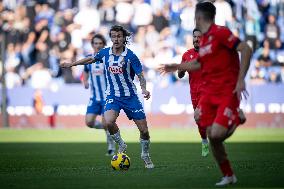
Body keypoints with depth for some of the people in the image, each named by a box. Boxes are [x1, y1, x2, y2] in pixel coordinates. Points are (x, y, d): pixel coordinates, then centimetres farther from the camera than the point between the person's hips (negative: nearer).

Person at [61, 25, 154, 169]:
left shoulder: (130, 56, -12)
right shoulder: (105, 53, -1)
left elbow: (140, 76, -10)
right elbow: (91, 59, 18)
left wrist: (144, 89, -30)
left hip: (130, 96, -2)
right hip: (112, 96, 2)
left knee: (144, 130, -1)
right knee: (109, 122, -28)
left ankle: (145, 156, 27)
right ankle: (121, 145, 1)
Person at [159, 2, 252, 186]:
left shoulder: (220, 32, -12)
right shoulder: (204, 40, 14)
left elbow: (246, 50, -19)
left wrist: (241, 80, -23)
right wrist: (175, 67, 40)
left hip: (227, 92, -8)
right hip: (208, 93, 8)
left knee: (217, 134, -22)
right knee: (212, 136, -1)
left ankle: (236, 121, 10)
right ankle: (228, 176, 11)